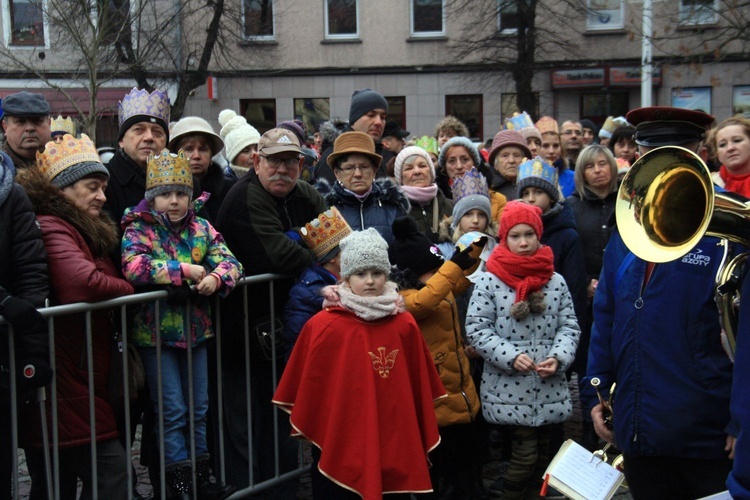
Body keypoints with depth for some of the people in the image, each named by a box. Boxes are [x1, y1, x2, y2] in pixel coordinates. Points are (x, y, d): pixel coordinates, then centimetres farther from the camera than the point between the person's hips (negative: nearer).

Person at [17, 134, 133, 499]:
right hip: (66, 382, -10)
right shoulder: (52, 229, -13)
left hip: (87, 379, 10)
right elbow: (82, 282, -29)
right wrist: (128, 290, -11)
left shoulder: (89, 231, 21)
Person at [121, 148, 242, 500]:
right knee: (172, 412, -1)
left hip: (196, 329, 5)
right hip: (155, 332, -5)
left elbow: (229, 261, -2)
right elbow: (133, 266, -26)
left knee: (199, 408, 13)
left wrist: (216, 277, -25)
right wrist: (184, 270, -23)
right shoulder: (138, 230, -8)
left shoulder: (201, 229, 6)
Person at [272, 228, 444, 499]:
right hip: (339, 444, -3)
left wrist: (422, 442, 12)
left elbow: (418, 387, 9)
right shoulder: (323, 326, -7)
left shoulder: (405, 325, 3)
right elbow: (308, 387, 2)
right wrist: (307, 431, 9)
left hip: (395, 444, 3)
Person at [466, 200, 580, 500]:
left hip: (549, 386, 4)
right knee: (525, 451, -6)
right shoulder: (490, 281, -6)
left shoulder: (555, 281, 4)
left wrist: (558, 357, -12)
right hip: (509, 386, -4)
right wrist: (511, 356, -18)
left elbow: (569, 326, 6)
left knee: (543, 452, 13)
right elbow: (476, 330, -8)